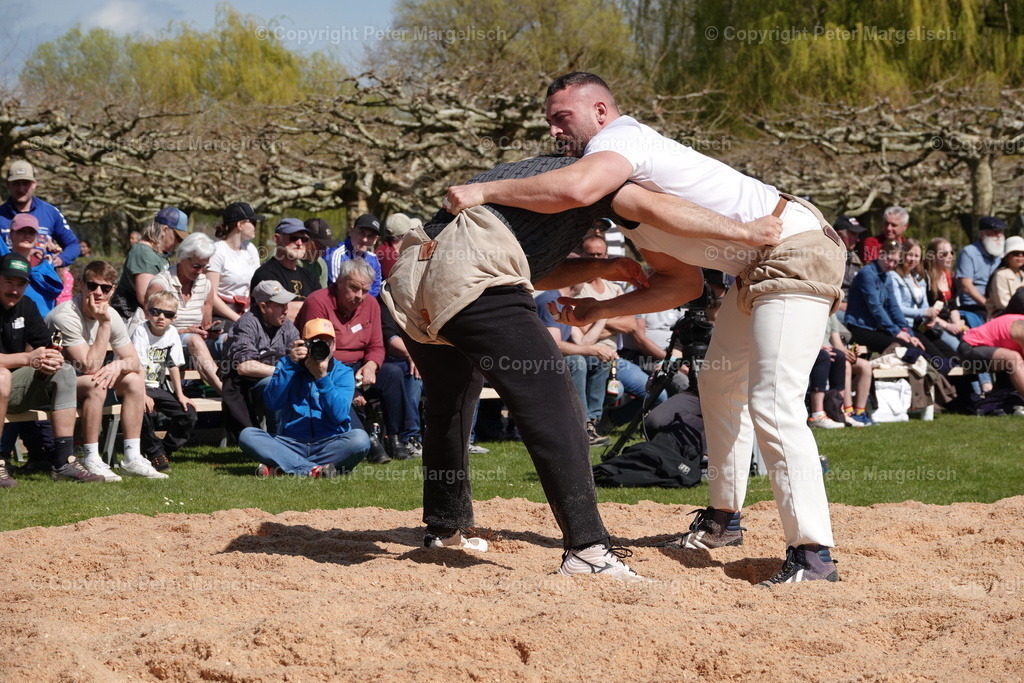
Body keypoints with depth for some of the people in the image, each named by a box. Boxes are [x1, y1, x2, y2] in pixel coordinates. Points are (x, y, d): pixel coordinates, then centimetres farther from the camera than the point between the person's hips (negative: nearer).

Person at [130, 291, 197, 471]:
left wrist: (180, 394, 1)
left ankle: (166, 450, 9)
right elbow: (139, 367, -20)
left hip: (158, 388, 6)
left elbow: (174, 366, 7)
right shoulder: (141, 332, -14)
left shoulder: (172, 333, 3)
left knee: (188, 413, -9)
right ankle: (155, 452, -13)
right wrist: (143, 396, -29)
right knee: (145, 409, -35)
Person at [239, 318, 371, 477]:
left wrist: (322, 377, -21)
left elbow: (339, 415, -13)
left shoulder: (342, 373, 4)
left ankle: (278, 468, -31)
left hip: (329, 444, -1)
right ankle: (314, 469, -34)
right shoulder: (287, 365, 8)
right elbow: (272, 404, -9)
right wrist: (290, 364, -13)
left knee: (360, 439, -32)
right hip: (291, 443, 1)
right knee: (247, 435, -22)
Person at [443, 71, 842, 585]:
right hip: (756, 270, 11)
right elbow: (682, 282, 16)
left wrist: (483, 190, -25)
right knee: (721, 386, 23)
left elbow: (576, 188, -36)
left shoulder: (619, 137, -11)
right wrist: (601, 311, 7)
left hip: (795, 250, -11)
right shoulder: (622, 204, 18)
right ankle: (723, 518, 37)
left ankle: (813, 553, -21)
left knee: (772, 404, -19)